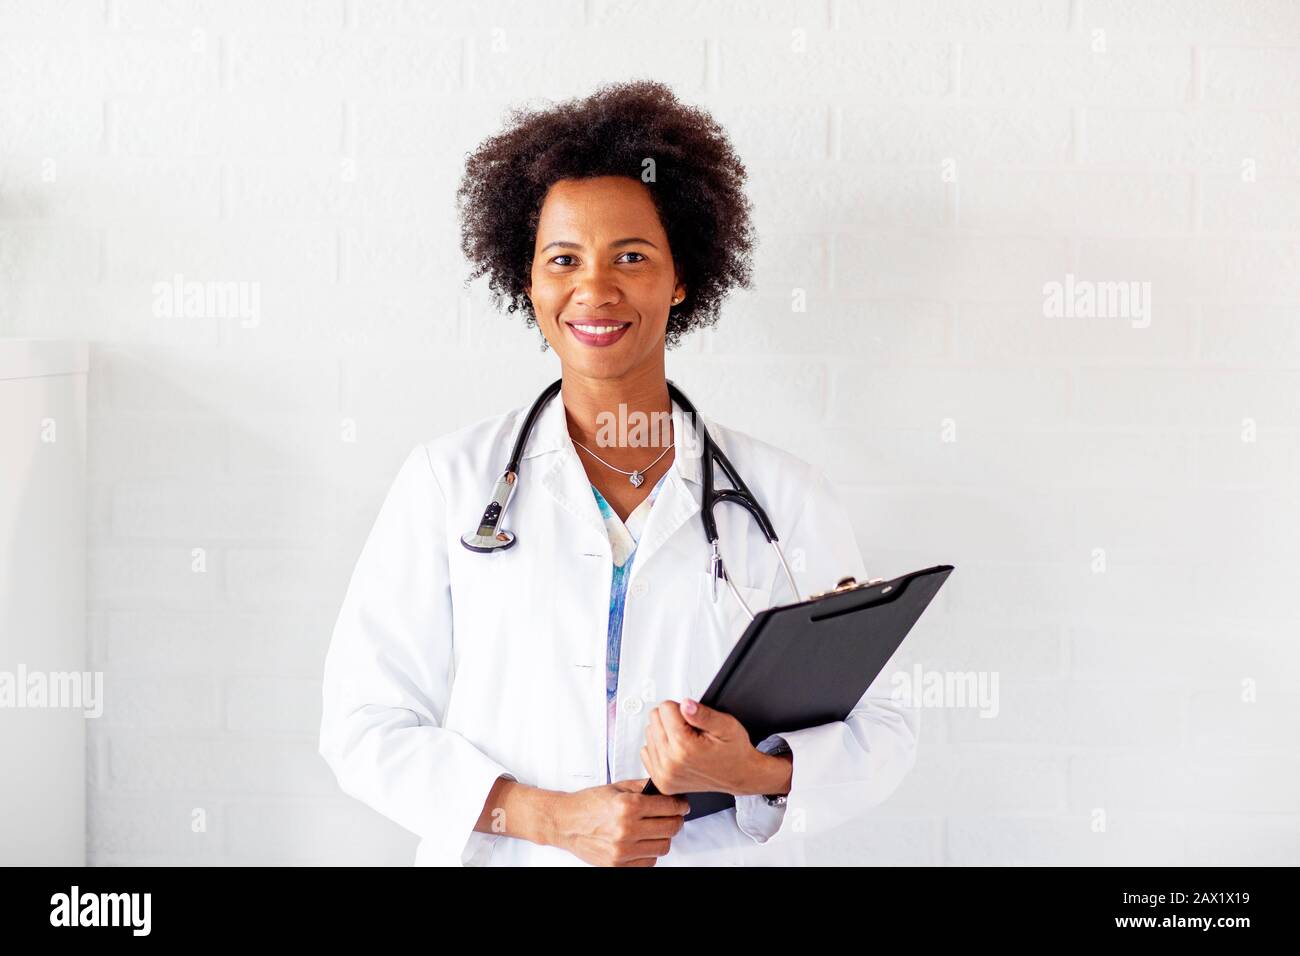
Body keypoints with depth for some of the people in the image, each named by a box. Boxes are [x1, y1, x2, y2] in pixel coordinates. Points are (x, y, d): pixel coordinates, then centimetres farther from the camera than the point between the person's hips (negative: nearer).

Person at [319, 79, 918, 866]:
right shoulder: (449, 482, 4)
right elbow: (365, 724, 2)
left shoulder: (788, 499, 4)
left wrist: (754, 774, -13)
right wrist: (548, 817, -10)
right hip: (505, 857, 0)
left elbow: (881, 733, 6)